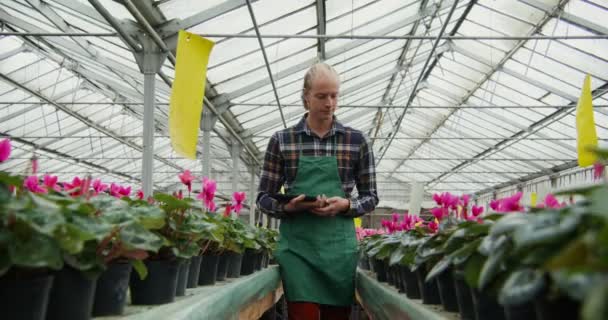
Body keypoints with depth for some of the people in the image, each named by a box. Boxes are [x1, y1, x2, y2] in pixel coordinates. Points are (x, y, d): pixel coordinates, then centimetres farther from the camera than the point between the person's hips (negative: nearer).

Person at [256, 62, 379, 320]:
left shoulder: (357, 141, 4)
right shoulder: (281, 140, 2)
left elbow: (370, 197, 8)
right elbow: (264, 197, 5)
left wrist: (345, 205, -13)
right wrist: (287, 206, -16)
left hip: (339, 244, 2)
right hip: (297, 244, -1)